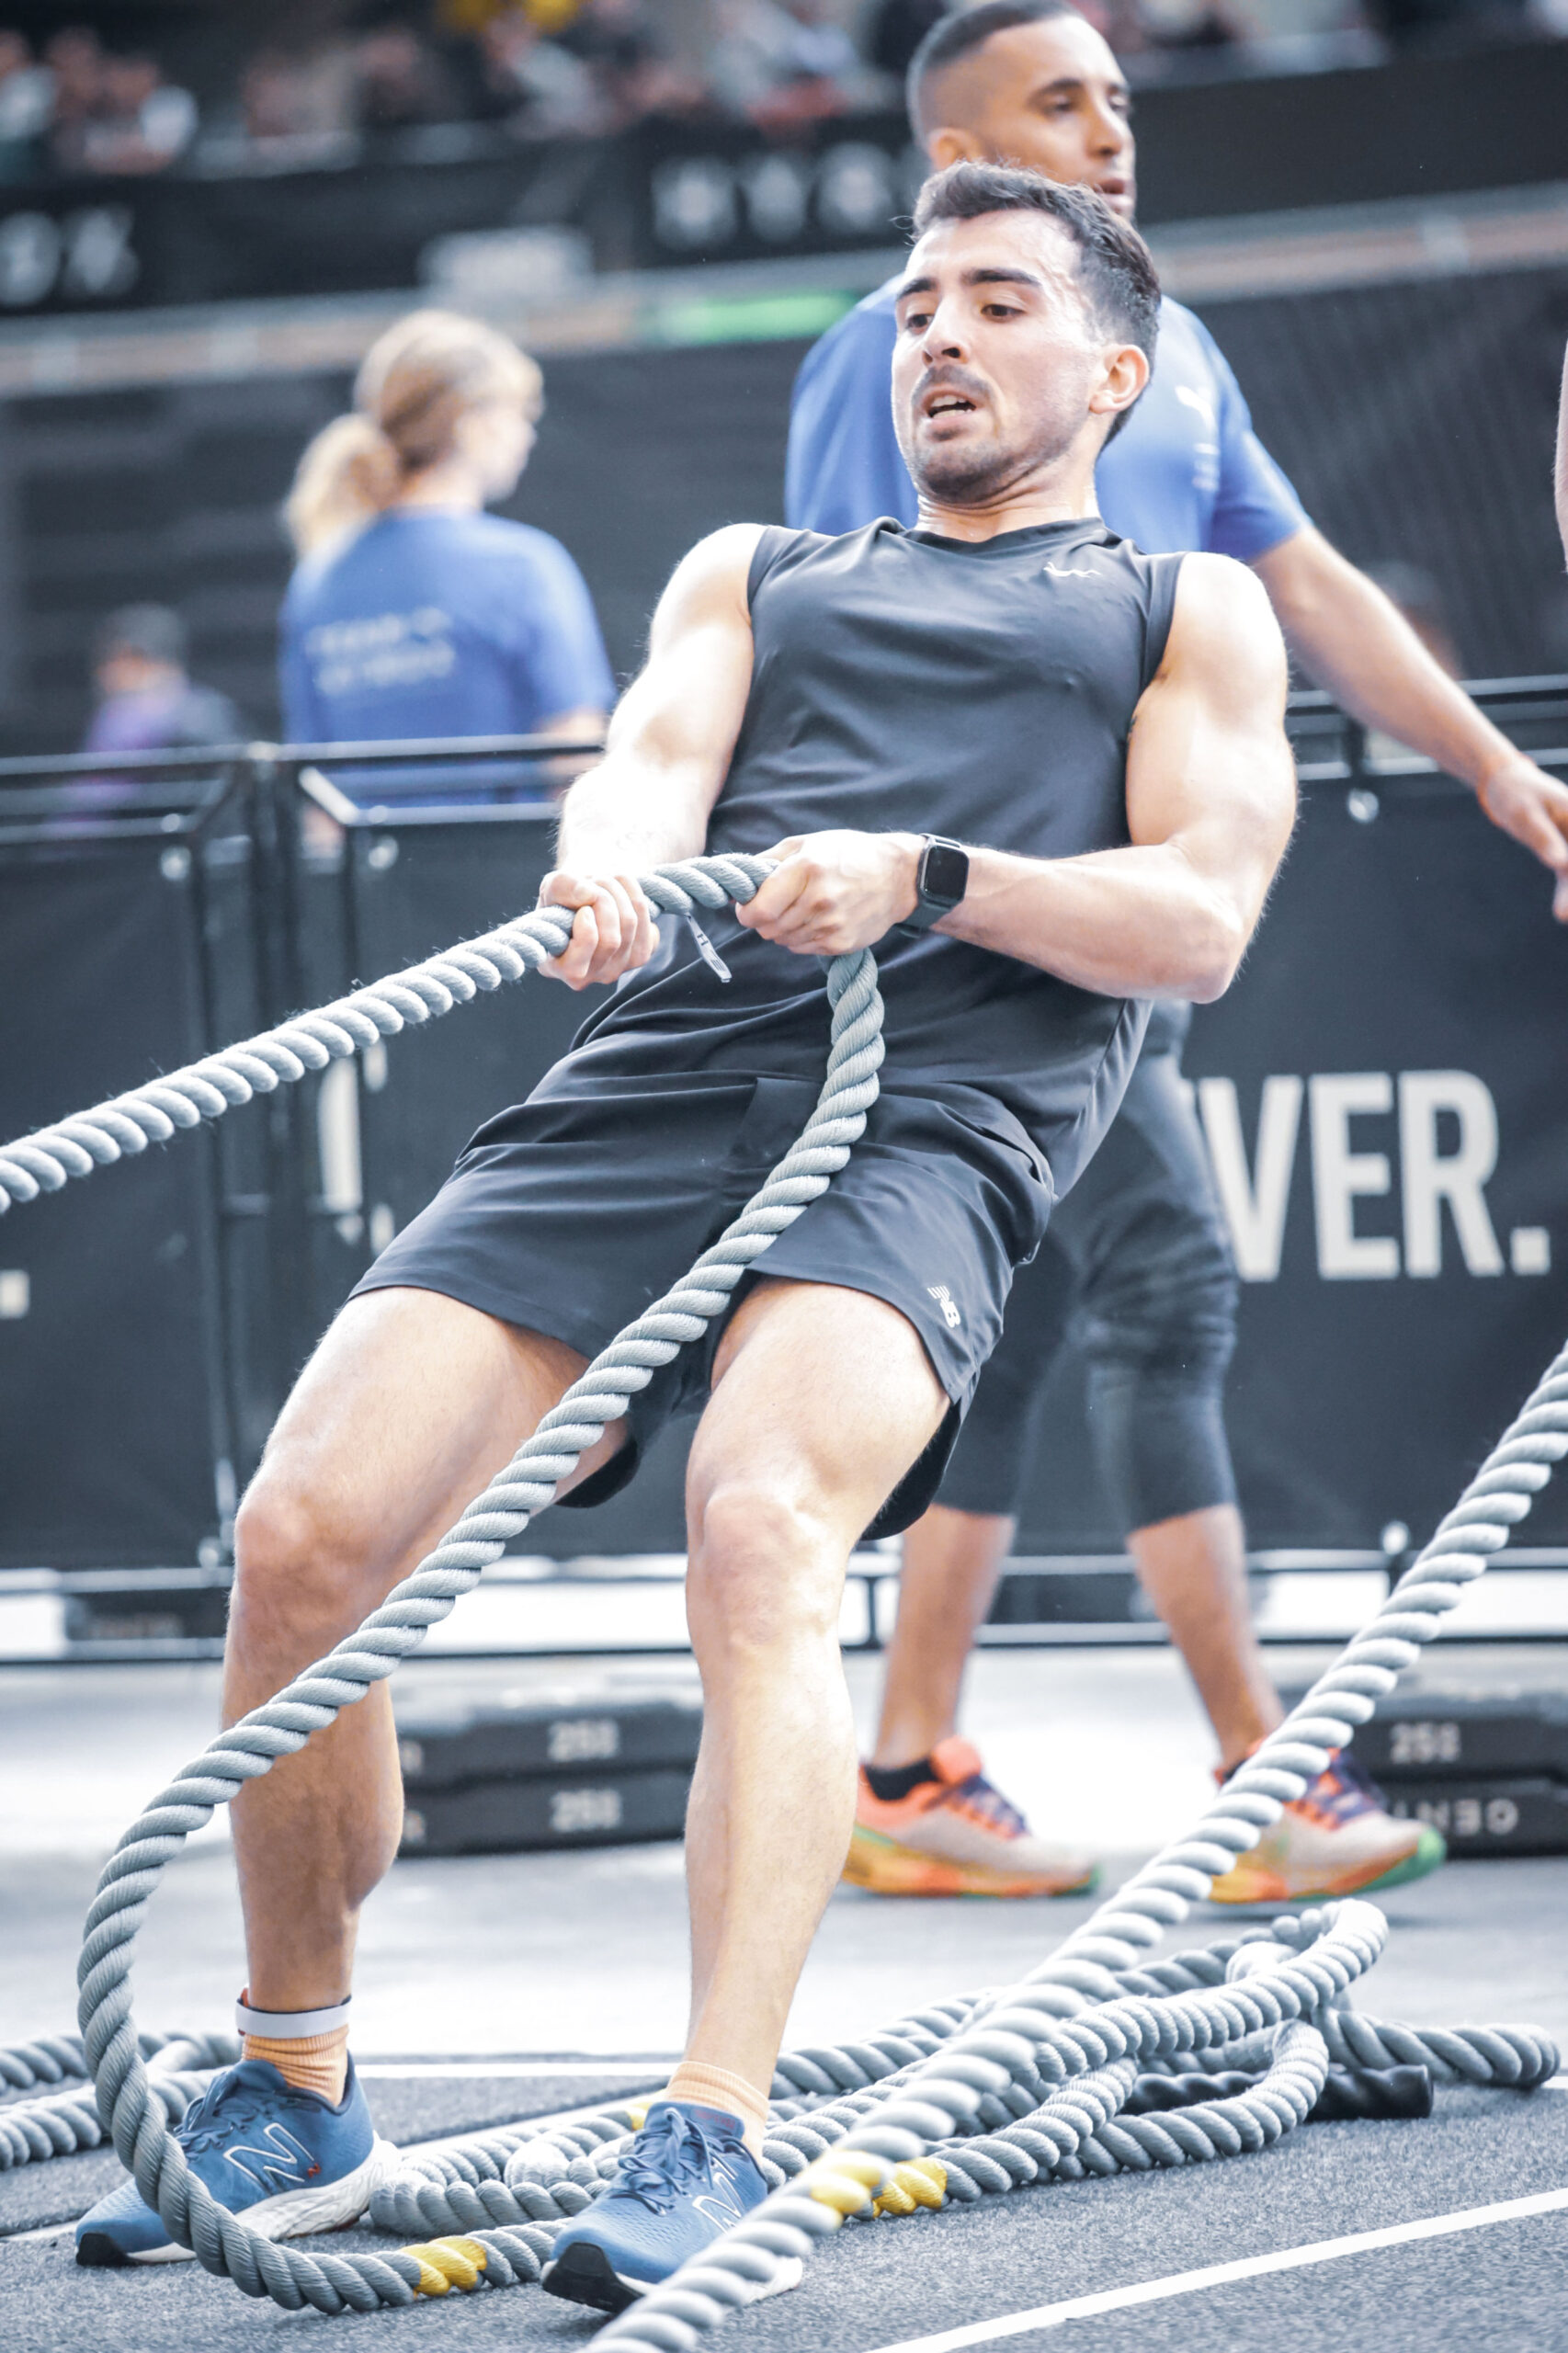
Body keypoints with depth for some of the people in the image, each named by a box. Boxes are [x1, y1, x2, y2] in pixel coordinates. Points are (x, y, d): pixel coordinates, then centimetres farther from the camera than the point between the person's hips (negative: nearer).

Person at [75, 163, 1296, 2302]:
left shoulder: (1191, 610, 24)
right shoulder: (755, 573, 33)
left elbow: (1198, 923, 8)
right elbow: (659, 756, 12)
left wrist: (928, 878, -10)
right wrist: (613, 863, -14)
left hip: (933, 1114, -4)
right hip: (660, 1071, 4)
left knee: (760, 1531, -35)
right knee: (304, 1536, -15)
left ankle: (715, 2141, -37)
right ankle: (295, 2093, 4)